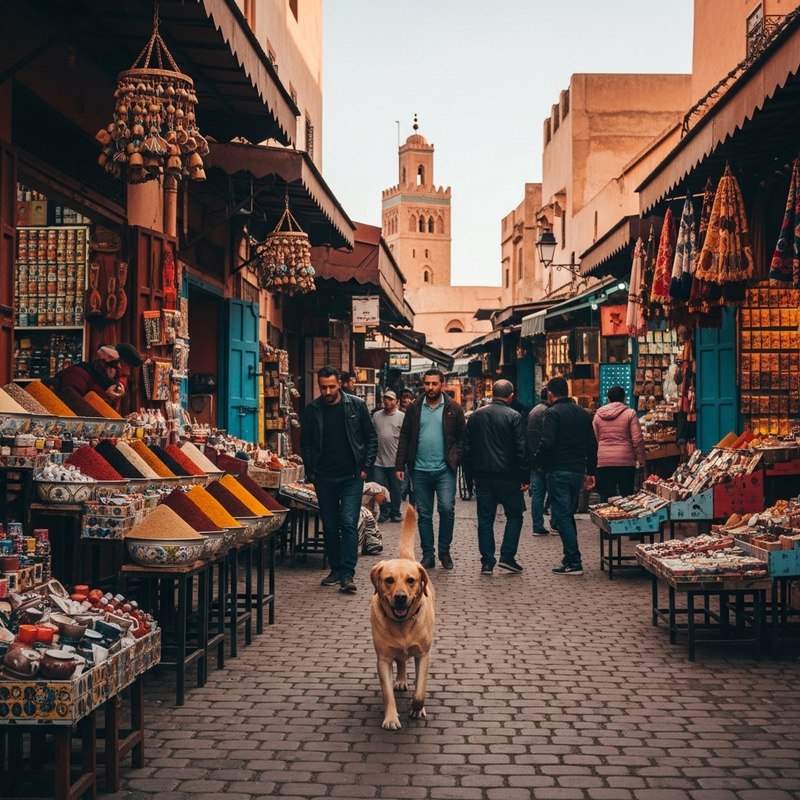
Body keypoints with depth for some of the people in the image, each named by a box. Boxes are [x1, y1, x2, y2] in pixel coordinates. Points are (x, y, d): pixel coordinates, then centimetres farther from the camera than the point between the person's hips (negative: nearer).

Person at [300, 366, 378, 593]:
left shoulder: (356, 405, -3)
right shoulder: (312, 410, 2)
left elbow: (371, 437, 3)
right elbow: (306, 443, 11)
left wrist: (365, 467, -3)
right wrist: (311, 471, 3)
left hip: (351, 477, -2)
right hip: (324, 478, 3)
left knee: (349, 523, -10)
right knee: (330, 527, 9)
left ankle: (347, 574, -10)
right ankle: (336, 570, 21)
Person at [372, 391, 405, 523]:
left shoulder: (402, 417, -1)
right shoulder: (376, 415, 9)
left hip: (395, 461, -3)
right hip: (379, 460, 3)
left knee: (396, 489, 7)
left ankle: (395, 513, 18)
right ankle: (384, 512, 16)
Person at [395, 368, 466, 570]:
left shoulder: (453, 408, 2)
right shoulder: (414, 408, 6)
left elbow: (462, 437, 4)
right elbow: (405, 437, 6)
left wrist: (456, 459, -7)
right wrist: (400, 465, 1)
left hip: (444, 470, -2)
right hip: (419, 470, 2)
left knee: (447, 509, -10)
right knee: (424, 514, 7)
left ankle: (444, 551, 8)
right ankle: (428, 555, 16)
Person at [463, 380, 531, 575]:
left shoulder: (476, 416, 7)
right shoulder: (514, 416, -7)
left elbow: (467, 447, 10)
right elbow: (522, 450, -9)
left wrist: (472, 473, 16)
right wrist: (525, 477, -4)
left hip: (483, 476, 4)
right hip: (507, 476, -4)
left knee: (485, 519, 7)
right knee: (514, 515, 11)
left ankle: (487, 562, 6)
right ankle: (507, 556, 3)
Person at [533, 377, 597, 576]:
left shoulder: (552, 413, -11)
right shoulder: (583, 413, 11)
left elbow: (547, 443, -21)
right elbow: (592, 445, 13)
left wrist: (537, 461, -4)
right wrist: (591, 472, 18)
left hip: (558, 471, -7)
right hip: (578, 470, 7)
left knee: (561, 517, -3)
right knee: (568, 515, 18)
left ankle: (574, 563, -5)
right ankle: (571, 558, 19)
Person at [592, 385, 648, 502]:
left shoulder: (598, 415, 8)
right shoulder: (630, 413, 0)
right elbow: (637, 440, -4)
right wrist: (643, 463, 2)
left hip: (604, 462, 2)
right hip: (626, 461, -2)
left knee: (606, 500, 3)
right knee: (627, 498, 4)